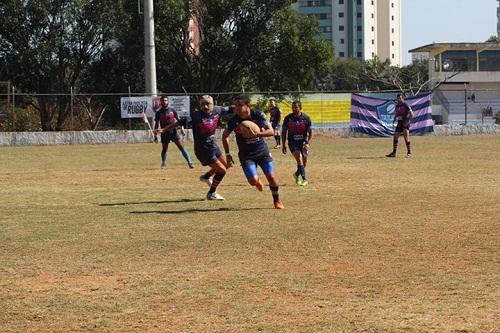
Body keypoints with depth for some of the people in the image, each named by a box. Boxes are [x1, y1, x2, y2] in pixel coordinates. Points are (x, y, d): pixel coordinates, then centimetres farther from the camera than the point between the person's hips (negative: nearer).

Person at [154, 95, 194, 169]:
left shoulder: (172, 110, 4)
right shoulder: (158, 112, 0)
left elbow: (178, 120, 8)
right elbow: (156, 125, 2)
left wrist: (182, 128, -3)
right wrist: (155, 136, -1)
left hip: (173, 132, 0)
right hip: (164, 134, 0)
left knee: (181, 147, -7)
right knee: (164, 149, 7)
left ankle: (190, 162, -10)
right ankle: (163, 163, 30)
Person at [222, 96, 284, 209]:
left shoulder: (258, 115, -13)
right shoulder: (233, 120, -12)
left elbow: (271, 131, -16)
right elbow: (225, 136, 5)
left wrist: (258, 133, -35)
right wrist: (227, 154, 3)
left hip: (262, 150, 0)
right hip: (246, 154, 0)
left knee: (271, 177, -8)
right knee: (253, 181, -16)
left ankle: (276, 200, 19)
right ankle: (257, 181, 24)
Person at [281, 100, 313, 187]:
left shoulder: (306, 118, -6)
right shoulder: (288, 118, -5)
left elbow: (310, 132, -2)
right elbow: (284, 132, 5)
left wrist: (308, 143, -17)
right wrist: (284, 145, 2)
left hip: (303, 141, 2)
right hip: (292, 142, -2)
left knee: (304, 161, 7)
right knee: (299, 157, -22)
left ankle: (297, 174, 37)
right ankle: (304, 178, -21)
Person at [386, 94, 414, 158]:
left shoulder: (405, 105, -10)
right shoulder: (397, 106, 12)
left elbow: (411, 114, -12)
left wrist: (407, 121, -19)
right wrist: (394, 119, 8)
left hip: (405, 123, -7)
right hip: (399, 123, 7)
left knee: (406, 137, -13)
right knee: (395, 137, 6)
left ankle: (409, 153, -7)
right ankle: (394, 153, 14)